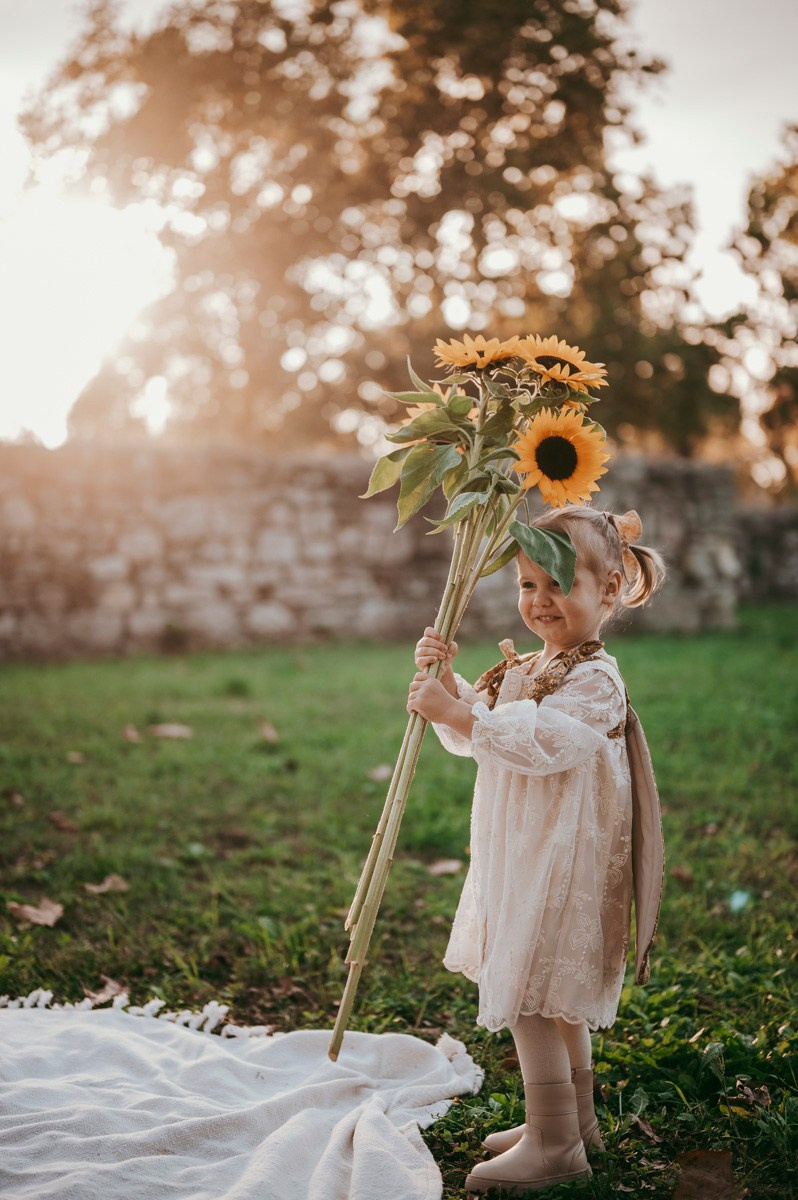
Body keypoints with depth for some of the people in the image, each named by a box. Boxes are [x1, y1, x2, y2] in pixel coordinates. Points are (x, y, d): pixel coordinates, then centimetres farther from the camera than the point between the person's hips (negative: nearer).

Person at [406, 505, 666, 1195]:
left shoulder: (596, 680, -18)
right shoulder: (525, 669, 11)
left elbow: (539, 745, -31)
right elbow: (473, 735, 14)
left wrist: (455, 713, -31)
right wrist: (447, 682, -2)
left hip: (560, 865, -10)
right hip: (523, 859, 10)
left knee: (528, 995, -5)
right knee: (554, 996, 19)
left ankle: (554, 1145, 7)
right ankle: (576, 1119, 34)